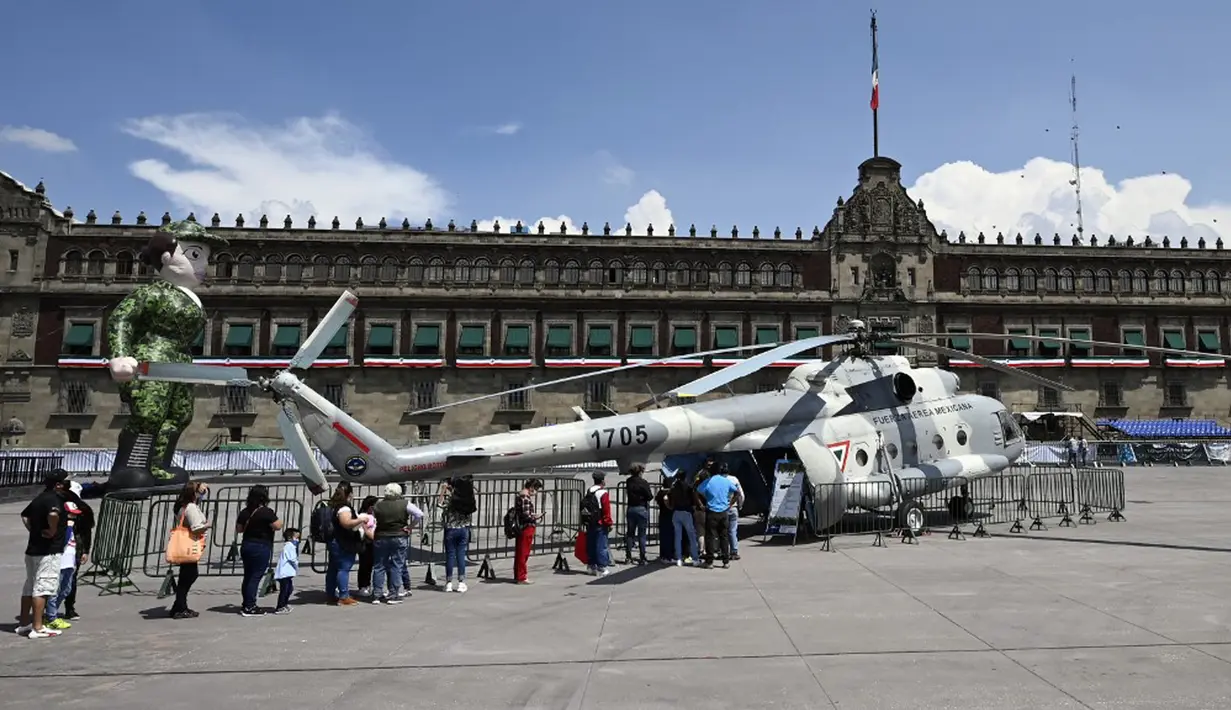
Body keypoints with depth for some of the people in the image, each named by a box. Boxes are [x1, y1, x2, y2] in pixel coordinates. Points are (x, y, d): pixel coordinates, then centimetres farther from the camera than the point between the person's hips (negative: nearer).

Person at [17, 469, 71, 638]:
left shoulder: (40, 498, 14)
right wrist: (53, 531, -21)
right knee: (43, 587, -7)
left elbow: (24, 515, 29)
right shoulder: (54, 498, -15)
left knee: (30, 586, 16)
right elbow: (53, 514, -37)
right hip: (48, 551, -10)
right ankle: (37, 628, -5)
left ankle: (23, 624, 26)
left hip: (33, 549, 10)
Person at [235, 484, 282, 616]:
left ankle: (246, 604, 22)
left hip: (246, 546, 7)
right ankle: (249, 607, 0)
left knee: (248, 576, 15)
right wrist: (280, 520, 4)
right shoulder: (267, 512, -15)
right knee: (256, 577, -2)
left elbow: (238, 529, 12)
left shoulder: (244, 512, 5)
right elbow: (277, 526, -16)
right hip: (261, 547, -7)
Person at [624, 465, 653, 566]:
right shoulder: (643, 482, -13)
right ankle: (642, 558, 3)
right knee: (642, 535, 2)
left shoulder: (629, 481, 2)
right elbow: (649, 496, -12)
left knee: (629, 534, 12)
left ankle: (628, 557, 14)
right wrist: (652, 495, 8)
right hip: (641, 509, -4)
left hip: (630, 509, 4)